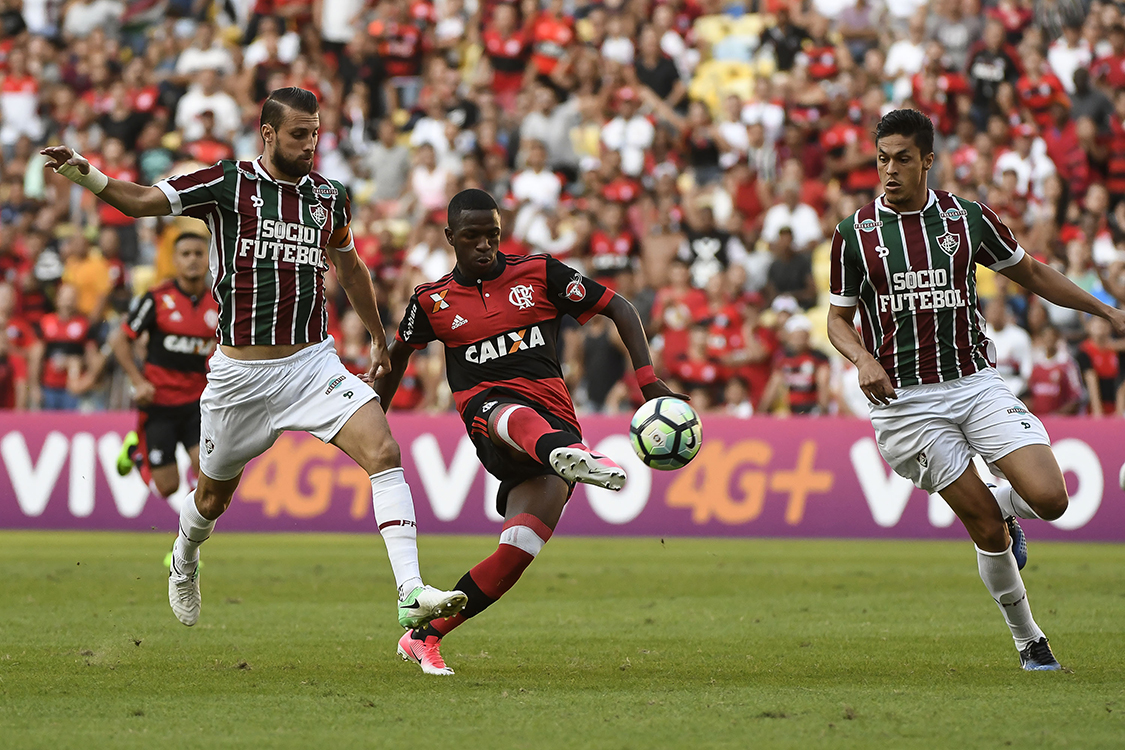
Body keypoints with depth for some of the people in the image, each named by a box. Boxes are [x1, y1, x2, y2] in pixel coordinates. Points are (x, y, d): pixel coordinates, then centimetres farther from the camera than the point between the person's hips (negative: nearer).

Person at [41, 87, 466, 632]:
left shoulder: (329, 196, 8)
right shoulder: (228, 184, -4)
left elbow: (349, 268, 25)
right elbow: (140, 201, -8)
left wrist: (379, 339, 34)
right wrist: (83, 174, -26)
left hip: (314, 360, 2)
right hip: (241, 373, -2)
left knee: (383, 452, -20)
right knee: (213, 495, 14)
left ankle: (411, 594, -24)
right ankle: (184, 561, 50)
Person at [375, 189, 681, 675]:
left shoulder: (539, 274, 9)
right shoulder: (432, 301, 11)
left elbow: (618, 308, 10)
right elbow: (398, 355, 28)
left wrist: (648, 380, -1)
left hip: (556, 421, 1)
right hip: (486, 410, -1)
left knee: (518, 551, -16)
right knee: (519, 417, -42)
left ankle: (424, 638, -3)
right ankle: (571, 456, -80)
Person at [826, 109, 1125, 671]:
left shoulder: (968, 219, 2)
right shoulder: (855, 234, -1)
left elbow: (1031, 274, 16)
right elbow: (838, 318, 8)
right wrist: (864, 360, -13)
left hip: (975, 383, 2)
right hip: (905, 400, -2)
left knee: (1049, 498, -16)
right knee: (988, 530, -6)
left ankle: (1002, 505, 20)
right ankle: (1027, 640, 14)